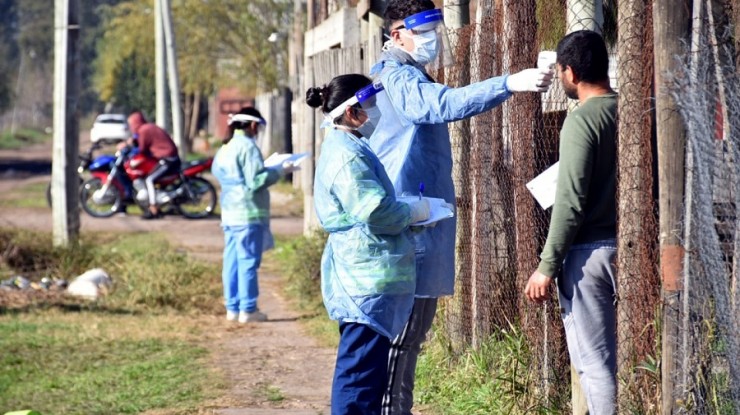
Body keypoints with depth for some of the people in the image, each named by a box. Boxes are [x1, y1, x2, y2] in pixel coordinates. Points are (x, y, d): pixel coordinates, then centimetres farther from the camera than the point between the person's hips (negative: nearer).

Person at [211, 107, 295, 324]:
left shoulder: (224, 149, 13)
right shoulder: (248, 146, -14)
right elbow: (256, 181, -19)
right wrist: (279, 170, -8)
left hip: (229, 213, 9)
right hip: (249, 213, -8)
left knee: (232, 261, 10)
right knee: (248, 261, -4)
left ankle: (232, 308, 14)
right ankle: (248, 309, -3)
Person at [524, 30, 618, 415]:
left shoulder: (582, 120, -13)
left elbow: (570, 203, -16)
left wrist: (547, 266, -12)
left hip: (589, 252, -7)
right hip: (626, 246, 7)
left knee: (594, 360, -1)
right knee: (616, 354, 12)